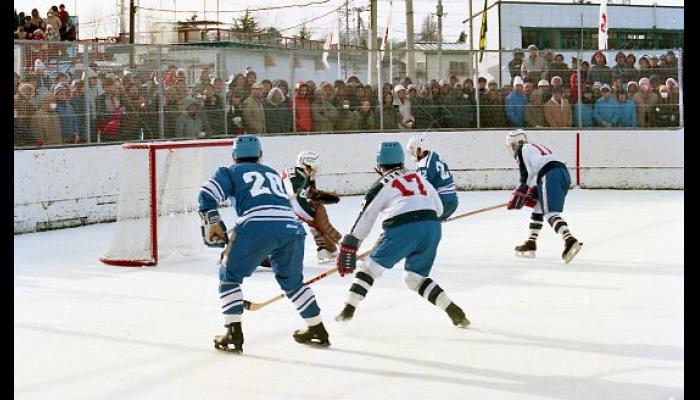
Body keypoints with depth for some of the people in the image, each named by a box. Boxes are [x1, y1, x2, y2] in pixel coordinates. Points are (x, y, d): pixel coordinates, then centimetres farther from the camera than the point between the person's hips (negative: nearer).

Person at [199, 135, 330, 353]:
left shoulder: (231, 172, 22)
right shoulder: (273, 174, 36)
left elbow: (208, 195, 4)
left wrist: (212, 224, 9)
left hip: (257, 227, -5)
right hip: (291, 226, 5)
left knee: (230, 275, 13)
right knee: (292, 280, 26)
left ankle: (233, 333, 2)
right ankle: (317, 330, 30)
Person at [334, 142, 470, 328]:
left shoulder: (382, 185, 12)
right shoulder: (418, 176, 25)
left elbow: (365, 218, 9)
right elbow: (438, 207, 23)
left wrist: (348, 247, 13)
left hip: (403, 229, -4)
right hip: (432, 228, 5)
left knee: (372, 266, 13)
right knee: (416, 277, 18)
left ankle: (348, 310, 10)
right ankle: (455, 311, 4)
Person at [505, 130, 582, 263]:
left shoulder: (520, 150, 10)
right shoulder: (536, 148, 36)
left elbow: (526, 174, 0)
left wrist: (518, 194, 3)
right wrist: (532, 193, 27)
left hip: (551, 176, -9)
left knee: (551, 213, -17)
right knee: (538, 208, 22)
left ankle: (570, 240, -39)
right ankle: (530, 244, 28)